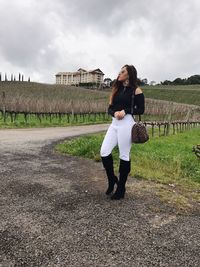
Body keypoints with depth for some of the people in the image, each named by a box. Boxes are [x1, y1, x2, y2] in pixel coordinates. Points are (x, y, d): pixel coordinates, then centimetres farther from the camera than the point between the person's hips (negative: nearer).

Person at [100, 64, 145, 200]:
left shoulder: (136, 90, -1)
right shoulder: (116, 89, 17)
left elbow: (141, 110, -3)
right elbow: (110, 108, 13)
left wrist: (125, 111, -16)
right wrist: (115, 113, -10)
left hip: (127, 124, -6)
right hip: (114, 123, 6)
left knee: (124, 156, 0)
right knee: (104, 152, -3)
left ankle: (121, 189, 15)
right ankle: (112, 179, 21)